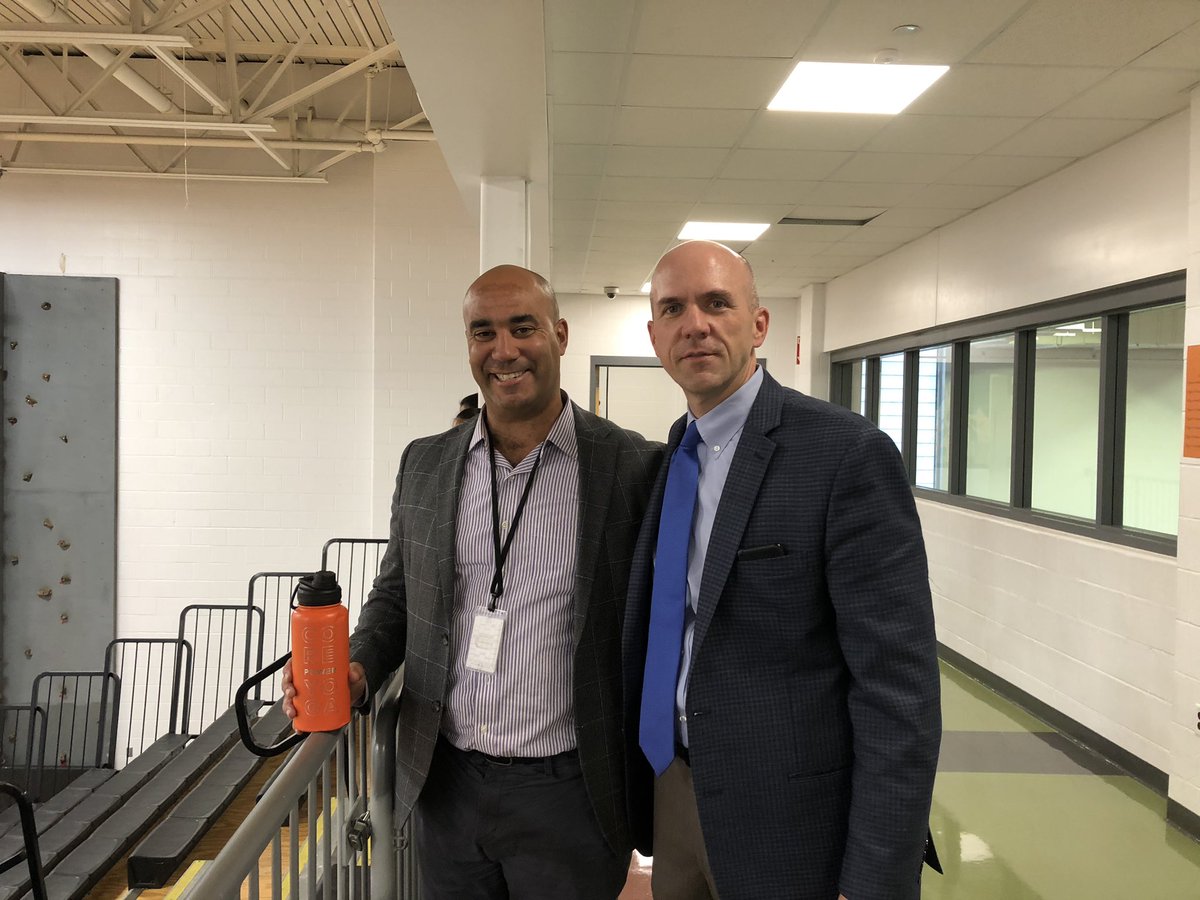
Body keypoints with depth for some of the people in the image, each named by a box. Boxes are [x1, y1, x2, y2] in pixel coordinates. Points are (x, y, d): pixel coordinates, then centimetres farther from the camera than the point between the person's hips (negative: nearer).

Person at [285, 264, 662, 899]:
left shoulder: (634, 467, -11)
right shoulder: (424, 464, 3)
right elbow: (394, 596, 12)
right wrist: (355, 669, -6)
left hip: (566, 795, -3)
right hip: (445, 787, 4)